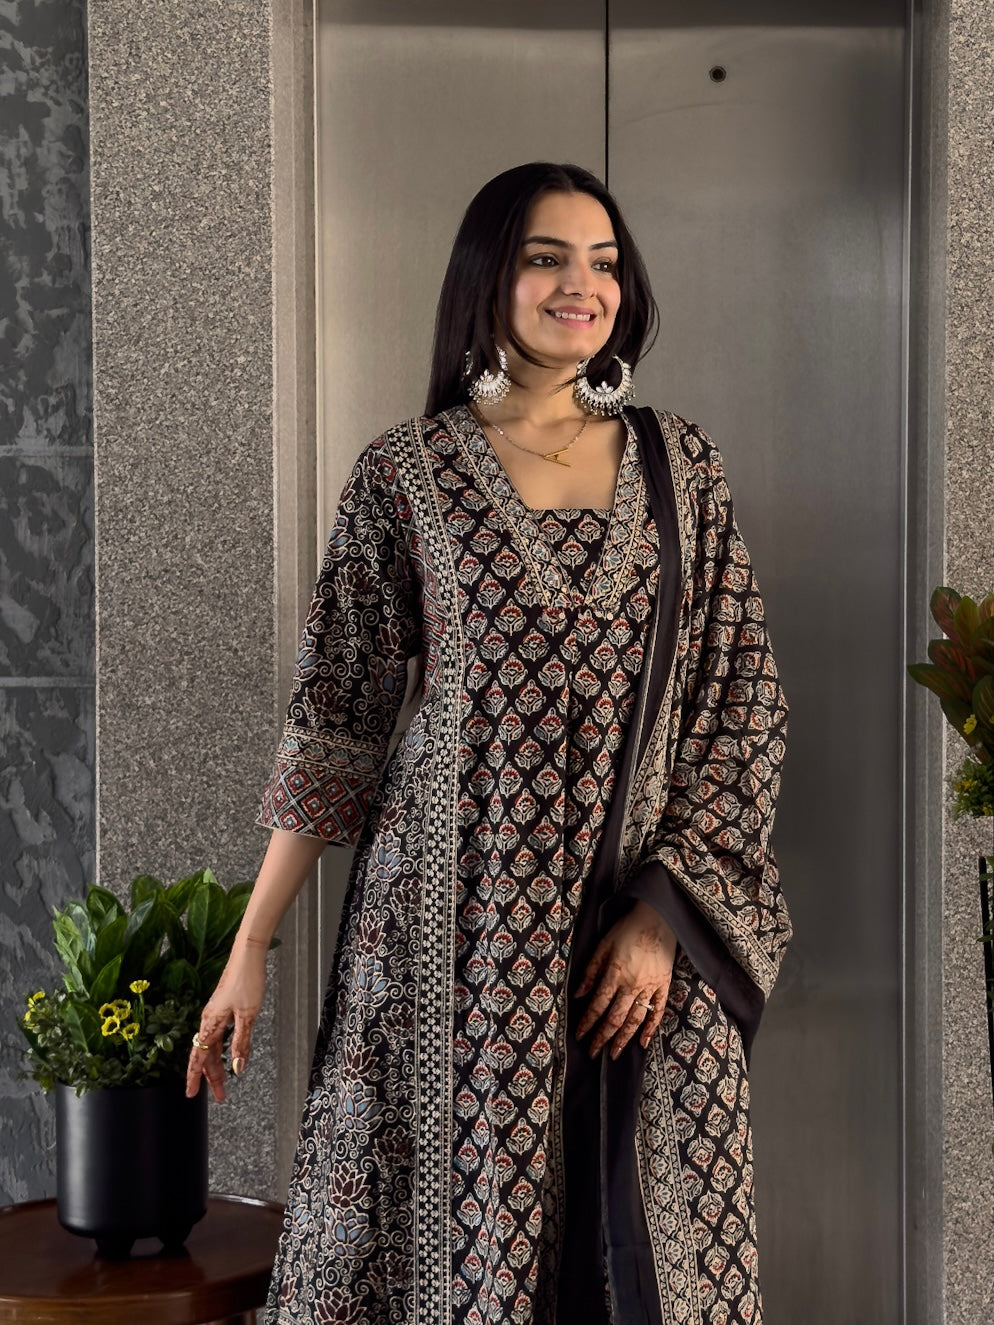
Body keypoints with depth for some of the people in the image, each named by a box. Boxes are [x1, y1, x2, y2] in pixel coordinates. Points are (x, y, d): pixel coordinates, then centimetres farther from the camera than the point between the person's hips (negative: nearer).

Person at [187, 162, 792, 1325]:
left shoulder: (679, 463, 5)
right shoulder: (405, 475, -1)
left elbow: (741, 701, 3)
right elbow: (334, 723, 1)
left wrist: (663, 912, -6)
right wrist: (251, 947, -1)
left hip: (649, 928, 2)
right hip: (459, 922, -2)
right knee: (455, 1225, 6)